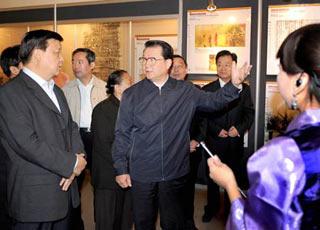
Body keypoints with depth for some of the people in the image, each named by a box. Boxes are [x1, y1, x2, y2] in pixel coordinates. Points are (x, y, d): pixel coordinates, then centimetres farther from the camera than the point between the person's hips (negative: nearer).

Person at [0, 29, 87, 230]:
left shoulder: (56, 91, 16)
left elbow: (71, 127, 13)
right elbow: (28, 144, -22)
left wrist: (77, 158, -7)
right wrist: (72, 163, -14)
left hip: (64, 189, 8)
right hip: (36, 198, -8)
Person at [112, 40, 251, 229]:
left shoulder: (186, 91, 0)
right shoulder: (131, 94, -3)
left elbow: (214, 100, -3)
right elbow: (122, 134, 0)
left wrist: (234, 84, -20)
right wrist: (121, 169, -2)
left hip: (175, 173, 1)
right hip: (141, 174, 0)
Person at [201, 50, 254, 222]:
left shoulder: (244, 88, 2)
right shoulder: (207, 89, 0)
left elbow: (249, 113, 2)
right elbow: (202, 116, -3)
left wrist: (239, 128, -14)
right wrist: (217, 130, -14)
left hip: (235, 142, 0)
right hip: (214, 142, 0)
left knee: (233, 177, 10)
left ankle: (230, 210, 28)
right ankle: (212, 208, 30)